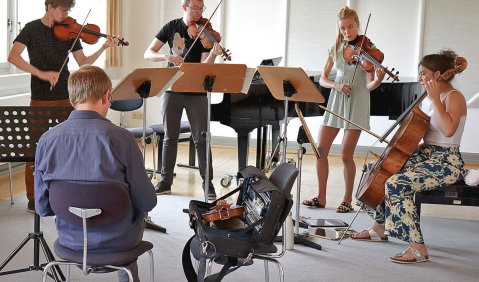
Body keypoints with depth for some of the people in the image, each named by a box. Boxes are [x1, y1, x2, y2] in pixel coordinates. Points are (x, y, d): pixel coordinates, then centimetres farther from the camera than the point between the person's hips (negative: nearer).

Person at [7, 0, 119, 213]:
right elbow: (13, 56, -15)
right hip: (41, 99, -3)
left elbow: (83, 63, 4)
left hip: (66, 98, 4)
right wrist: (41, 73, -25)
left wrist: (104, 48, -10)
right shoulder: (32, 29, -3)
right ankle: (33, 197, 11)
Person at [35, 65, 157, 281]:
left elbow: (43, 208, -5)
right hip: (116, 239, -3)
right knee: (138, 212, 33)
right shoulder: (119, 137, -23)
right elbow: (147, 202, -16)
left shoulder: (47, 140, -13)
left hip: (70, 239, 3)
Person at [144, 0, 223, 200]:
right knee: (170, 137, 9)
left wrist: (213, 54, -35)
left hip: (196, 92, -2)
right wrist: (167, 56, -19)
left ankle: (207, 183, 8)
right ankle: (165, 182, 19)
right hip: (172, 90, 2)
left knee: (201, 139, 0)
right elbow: (148, 54, 0)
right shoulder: (171, 27, 3)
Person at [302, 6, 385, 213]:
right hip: (335, 102, 5)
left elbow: (369, 85, -12)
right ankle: (321, 197, 13)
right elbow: (322, 79, 7)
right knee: (321, 150, 1)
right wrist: (336, 85, -13)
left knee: (346, 155, -6)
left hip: (356, 104, -5)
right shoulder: (336, 48, 7)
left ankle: (348, 200, 10)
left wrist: (378, 80, -33)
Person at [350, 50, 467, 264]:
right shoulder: (427, 98, 11)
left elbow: (448, 130, -31)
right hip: (425, 154, 10)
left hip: (446, 162, -9)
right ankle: (379, 228, 30)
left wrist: (435, 99, -26)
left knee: (396, 185, -28)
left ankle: (418, 248, -23)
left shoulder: (454, 97, -13)